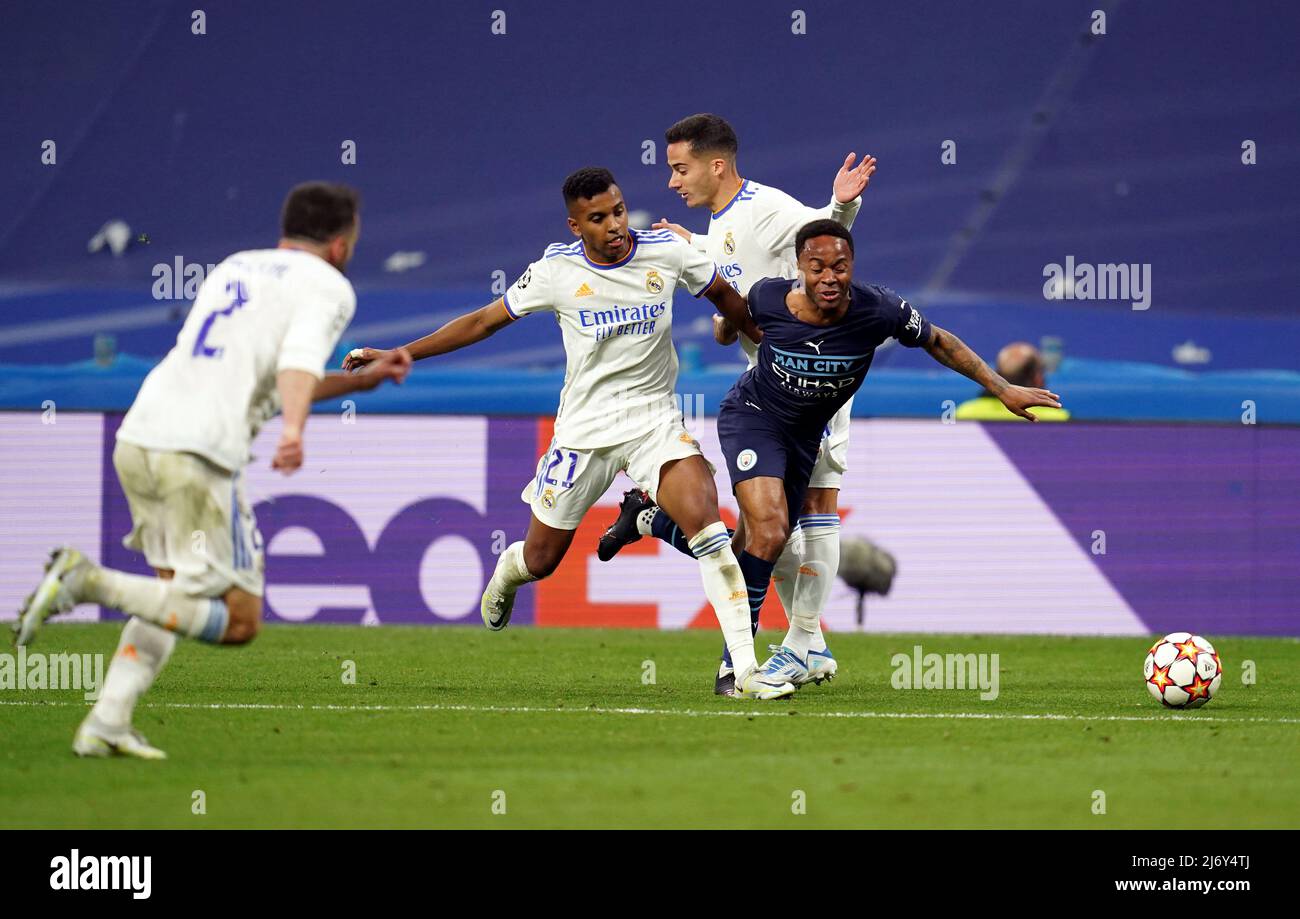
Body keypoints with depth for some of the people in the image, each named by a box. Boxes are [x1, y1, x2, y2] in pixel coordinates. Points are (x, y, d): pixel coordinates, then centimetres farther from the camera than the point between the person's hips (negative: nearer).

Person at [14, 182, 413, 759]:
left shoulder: (233, 269, 28)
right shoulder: (327, 287, 6)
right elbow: (299, 362, -15)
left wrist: (363, 379, 42)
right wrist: (294, 430, -31)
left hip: (137, 438, 8)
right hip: (199, 453, -8)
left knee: (179, 592, 22)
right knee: (239, 621, -2)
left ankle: (107, 723, 8)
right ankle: (90, 582, -16)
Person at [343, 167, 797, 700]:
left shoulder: (668, 252, -6)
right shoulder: (556, 271, -7)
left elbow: (727, 299, 13)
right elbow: (483, 322, 3)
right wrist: (398, 356, 3)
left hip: (654, 420, 0)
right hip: (583, 430, 0)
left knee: (705, 524, -24)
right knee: (540, 560, 10)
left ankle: (746, 668, -24)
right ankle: (507, 571, 51)